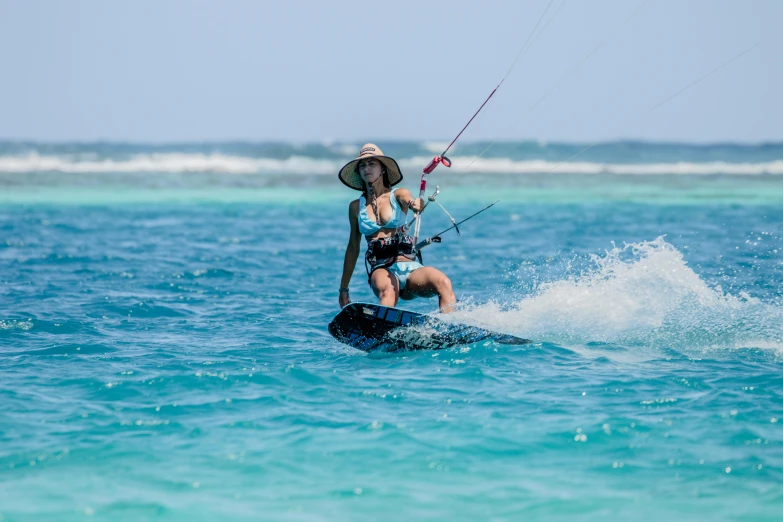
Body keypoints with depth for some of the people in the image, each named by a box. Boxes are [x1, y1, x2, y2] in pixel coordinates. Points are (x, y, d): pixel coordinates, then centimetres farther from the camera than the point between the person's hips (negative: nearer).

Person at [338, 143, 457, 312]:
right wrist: (343, 288, 24)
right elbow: (353, 249, 21)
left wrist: (416, 204, -41)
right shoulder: (356, 207, 14)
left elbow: (409, 201, -15)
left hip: (409, 266, 1)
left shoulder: (398, 195, 10)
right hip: (381, 270, -1)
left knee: (442, 282, -31)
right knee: (387, 288, -38)